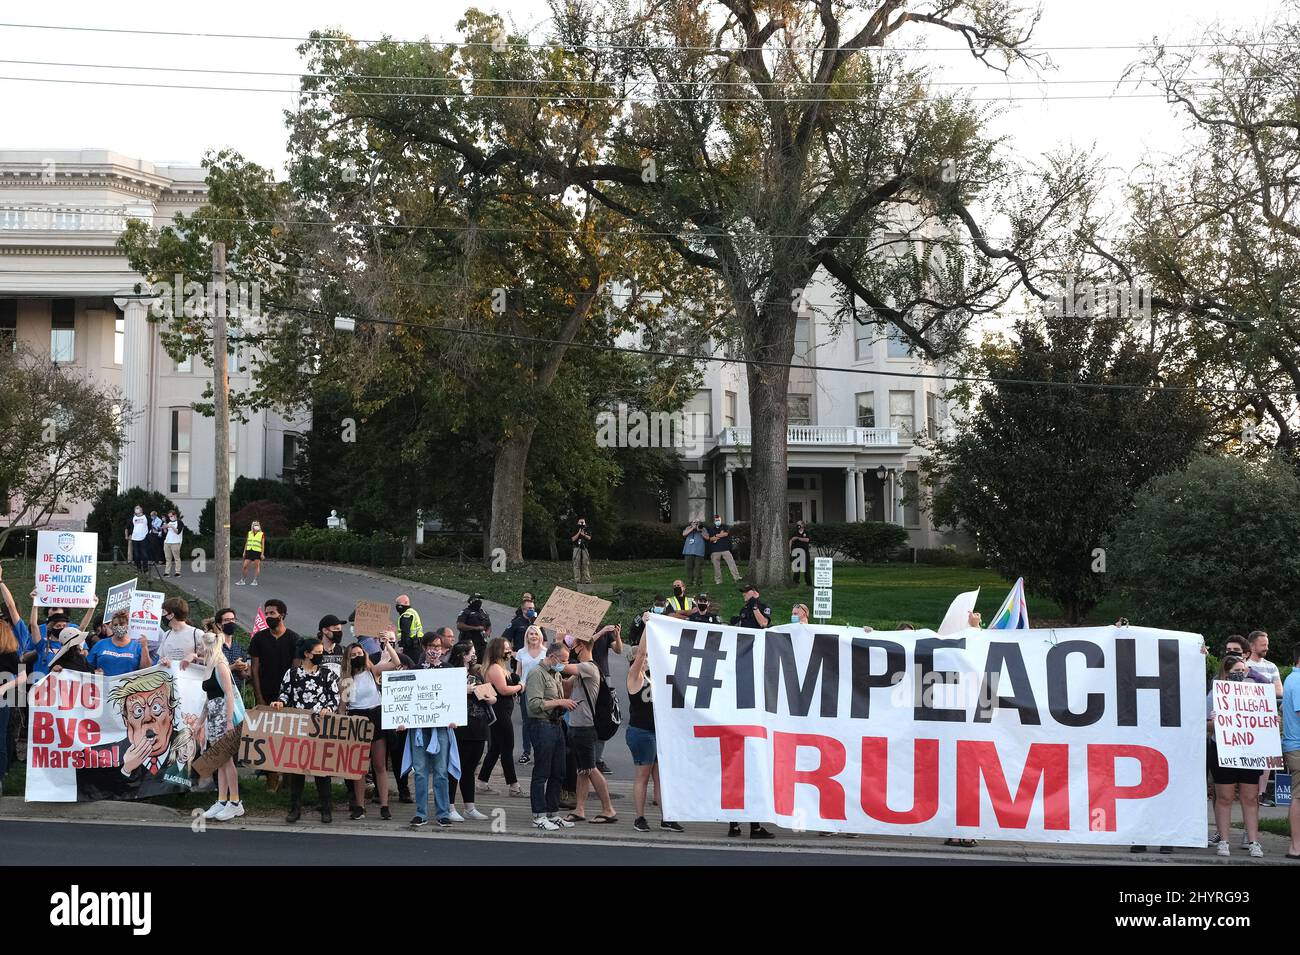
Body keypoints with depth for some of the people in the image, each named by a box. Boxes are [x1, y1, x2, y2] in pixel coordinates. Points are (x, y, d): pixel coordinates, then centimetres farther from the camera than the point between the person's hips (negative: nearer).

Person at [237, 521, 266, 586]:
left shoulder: (261, 534, 1)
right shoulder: (249, 533, 11)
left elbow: (263, 545, -1)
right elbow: (246, 543, 16)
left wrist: (262, 554, -8)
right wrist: (244, 552, 11)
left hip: (257, 552, -3)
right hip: (249, 551, 3)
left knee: (257, 566, -4)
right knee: (245, 566, 0)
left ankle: (255, 581, 3)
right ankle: (242, 580, 9)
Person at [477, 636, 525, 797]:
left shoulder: (500, 667, 17)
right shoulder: (495, 668, -16)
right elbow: (503, 689, -23)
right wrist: (519, 687, -9)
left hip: (500, 713, 11)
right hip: (501, 713, -11)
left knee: (495, 749, 14)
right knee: (507, 749, -5)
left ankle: (482, 783, 18)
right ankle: (514, 786, 0)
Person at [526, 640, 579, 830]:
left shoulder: (557, 674, 18)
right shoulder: (537, 674, -10)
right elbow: (534, 704, -20)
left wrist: (566, 704, 10)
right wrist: (560, 702, -17)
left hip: (557, 725, 9)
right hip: (542, 726, -9)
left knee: (558, 773, 11)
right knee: (541, 773, -4)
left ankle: (553, 813, 18)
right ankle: (539, 816, 1)